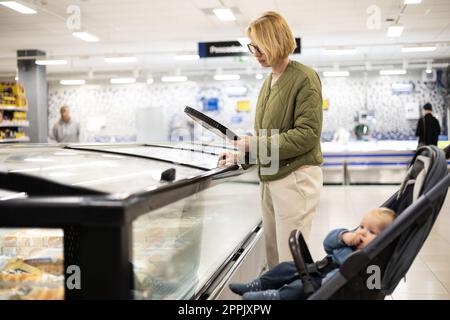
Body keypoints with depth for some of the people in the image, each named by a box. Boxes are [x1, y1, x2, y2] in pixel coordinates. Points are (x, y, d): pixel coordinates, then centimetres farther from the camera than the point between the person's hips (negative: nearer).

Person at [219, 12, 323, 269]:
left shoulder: (305, 78, -10)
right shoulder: (269, 81, 15)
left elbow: (307, 134, -17)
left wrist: (255, 144, -18)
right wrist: (241, 154, 8)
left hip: (296, 177, -8)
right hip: (270, 178, 8)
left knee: (291, 260, -4)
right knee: (273, 256, 13)